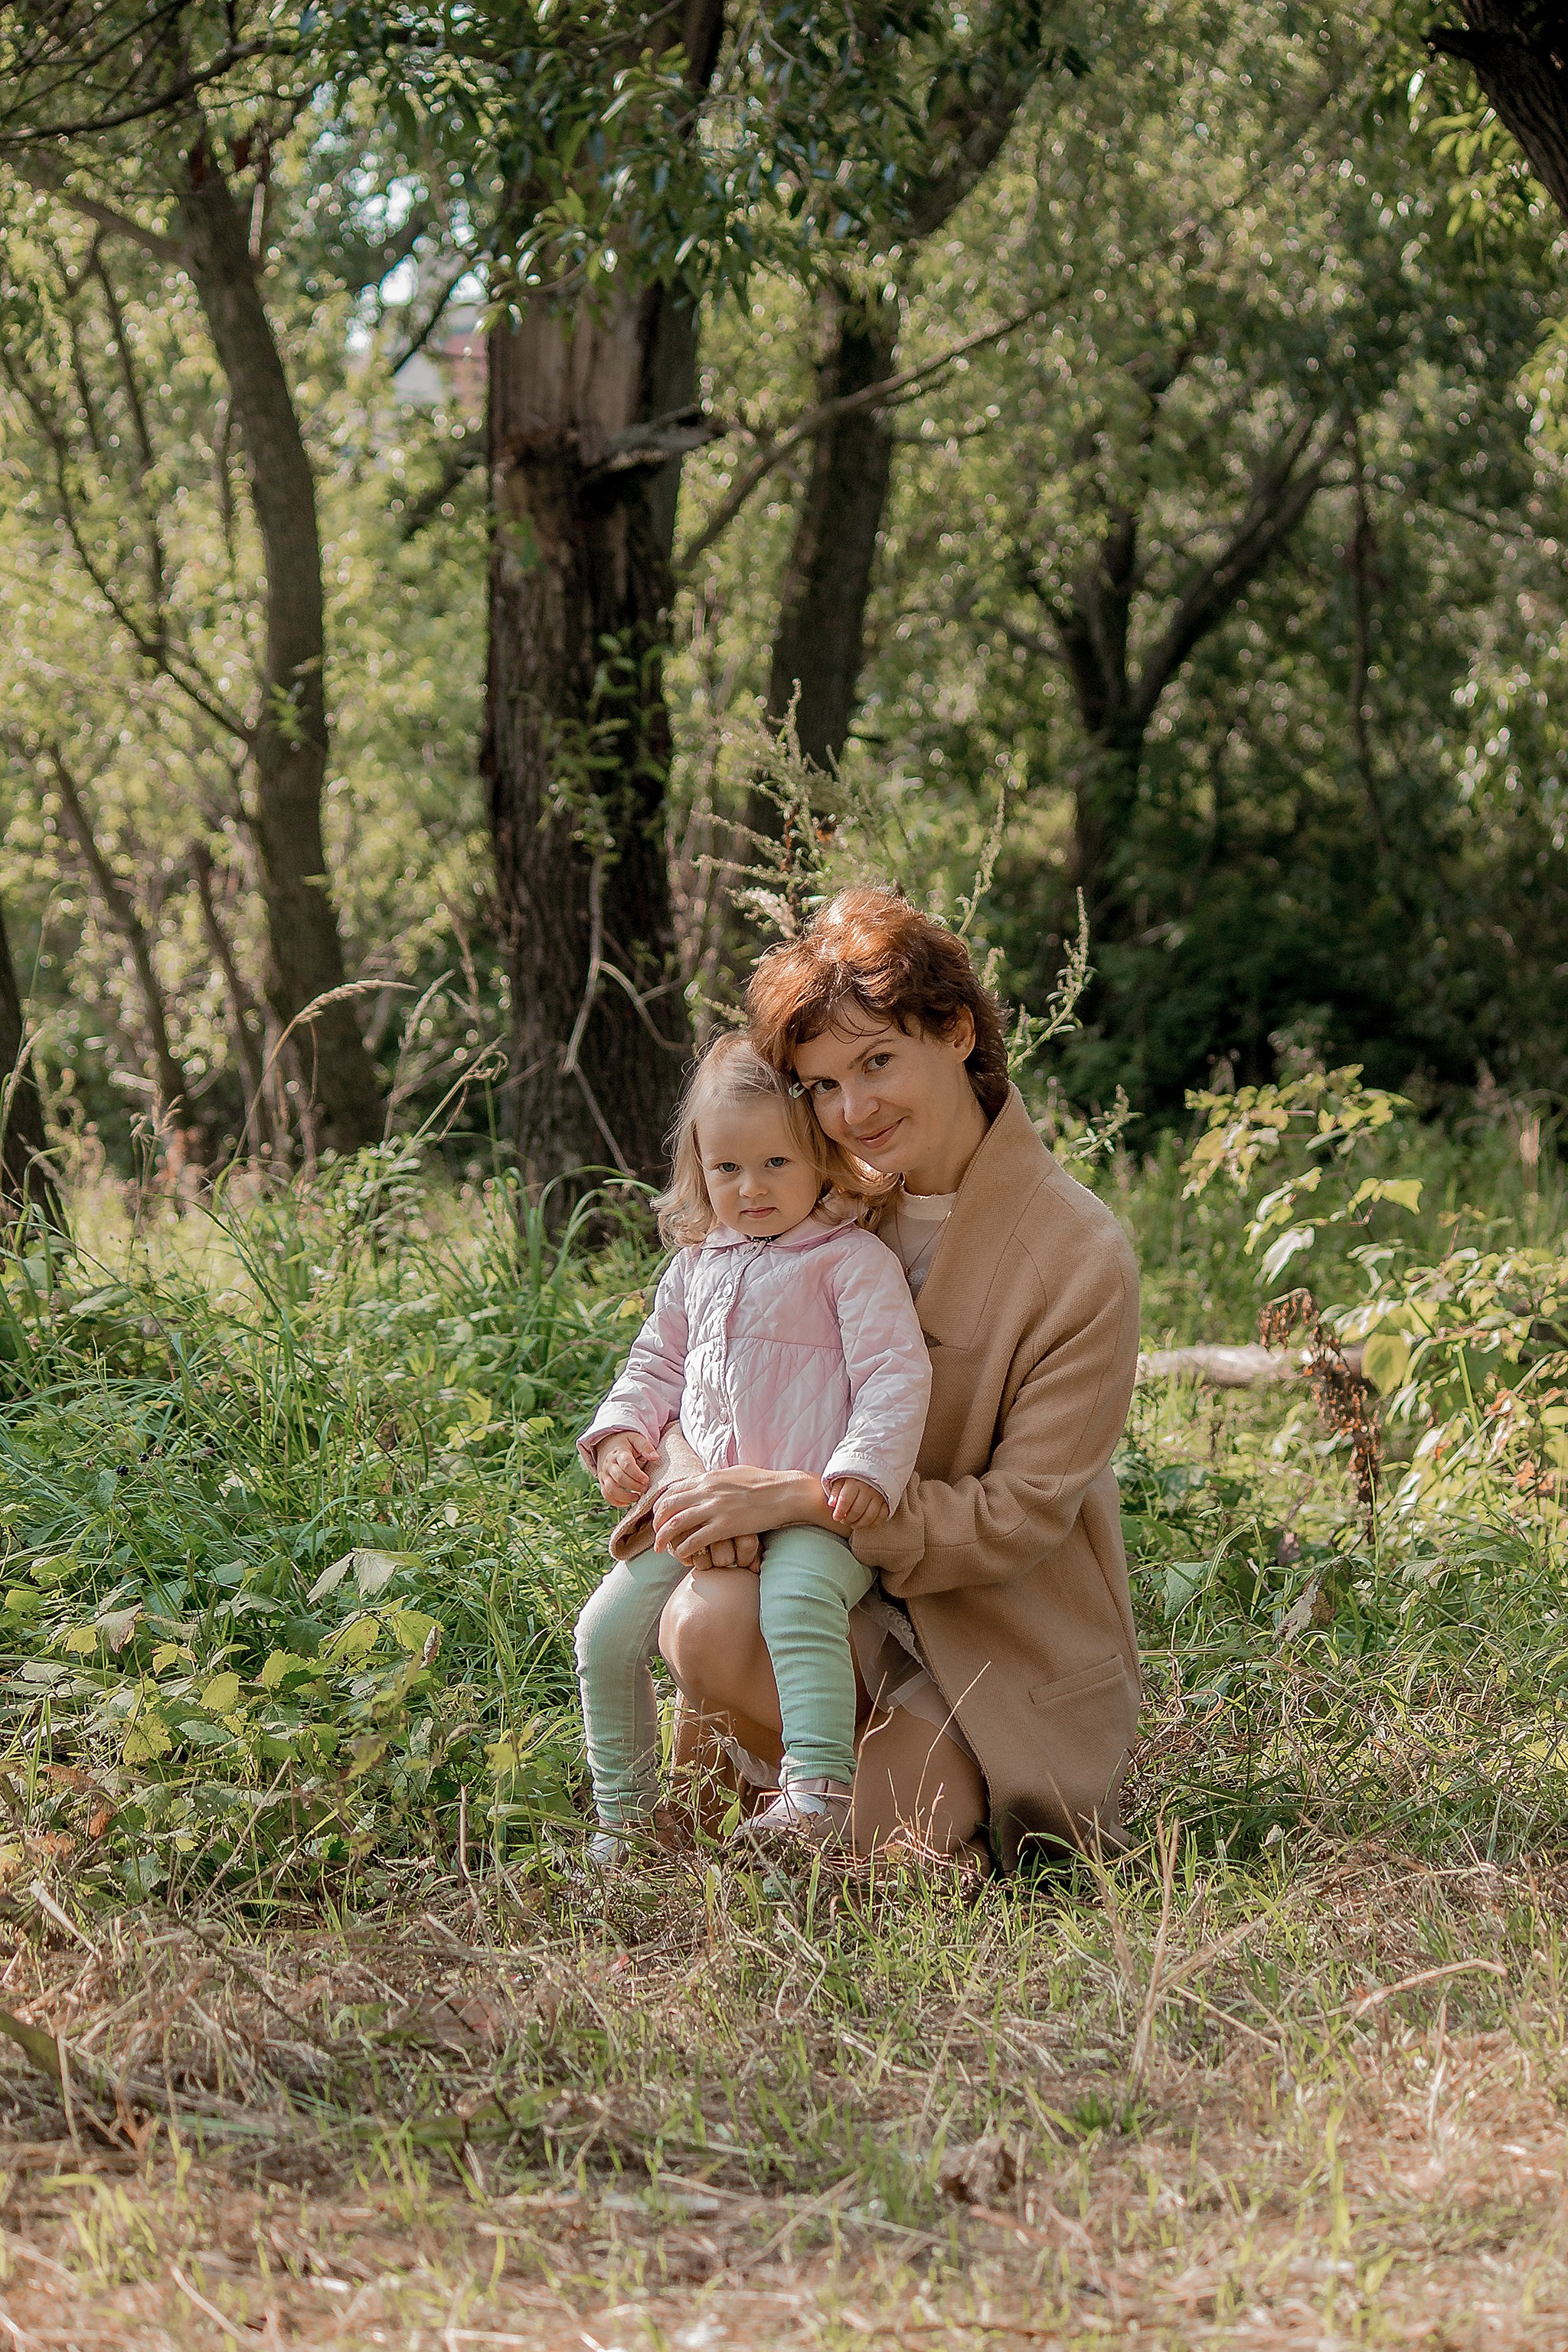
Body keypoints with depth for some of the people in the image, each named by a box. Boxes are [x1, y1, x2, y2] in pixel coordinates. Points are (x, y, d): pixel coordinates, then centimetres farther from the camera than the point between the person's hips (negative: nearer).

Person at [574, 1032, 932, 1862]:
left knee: (796, 1599, -38)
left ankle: (819, 1789, -38)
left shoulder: (853, 1262, -2)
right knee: (606, 1629, -1)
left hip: (817, 1518, -7)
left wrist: (866, 1469, -21)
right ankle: (623, 1810, 14)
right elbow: (657, 1363, 28)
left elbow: (896, 1375, -8)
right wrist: (620, 1435, 9)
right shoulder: (697, 1269, 19)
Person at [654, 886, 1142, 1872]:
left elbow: (1022, 1513, -16)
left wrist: (804, 1498, -24)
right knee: (706, 1627, -30)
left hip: (1012, 1647, -4)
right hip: (857, 1599, 4)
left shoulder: (1084, 1261, -17)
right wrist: (720, 1489, -18)